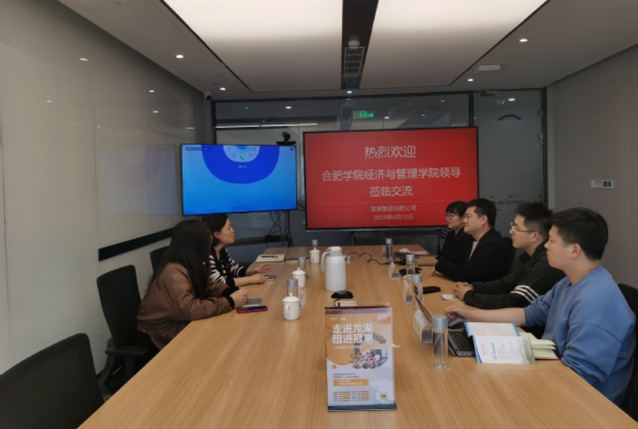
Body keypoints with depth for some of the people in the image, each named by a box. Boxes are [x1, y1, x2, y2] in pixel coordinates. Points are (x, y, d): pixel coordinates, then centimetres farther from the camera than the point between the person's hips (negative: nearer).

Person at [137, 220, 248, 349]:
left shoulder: (189, 265, -2)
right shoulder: (174, 273, -29)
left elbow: (203, 288, 8)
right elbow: (190, 310, -38)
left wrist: (228, 292, -11)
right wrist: (230, 302, -30)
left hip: (178, 319, 8)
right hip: (163, 328, -8)